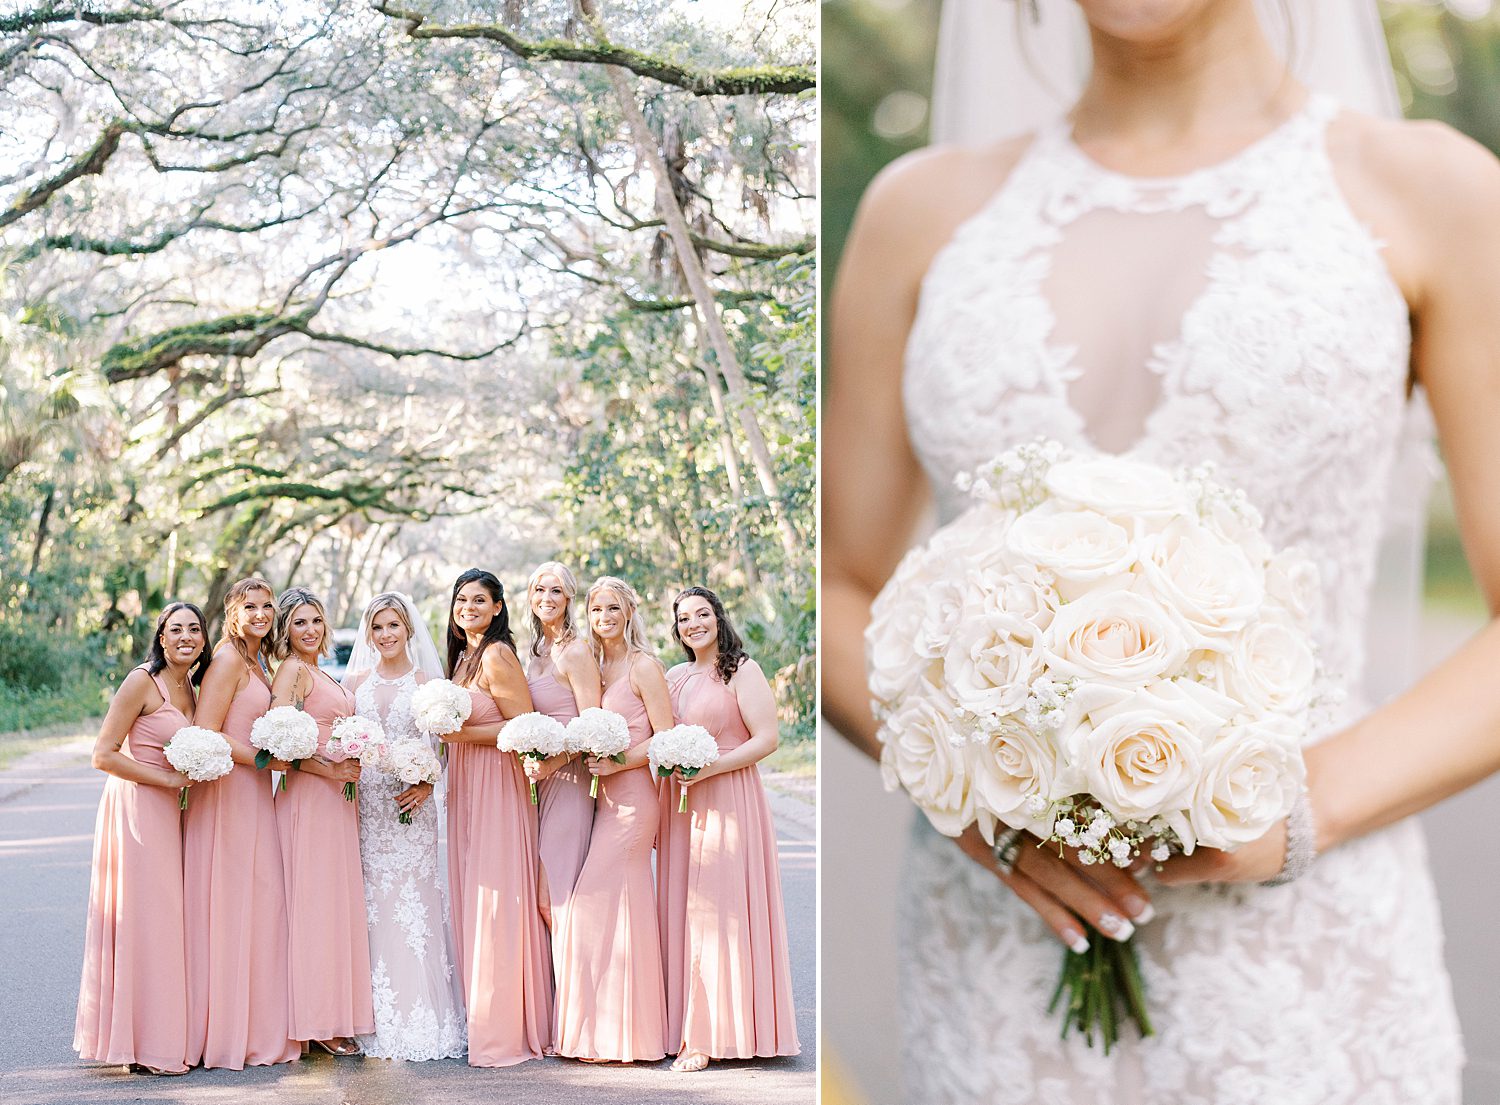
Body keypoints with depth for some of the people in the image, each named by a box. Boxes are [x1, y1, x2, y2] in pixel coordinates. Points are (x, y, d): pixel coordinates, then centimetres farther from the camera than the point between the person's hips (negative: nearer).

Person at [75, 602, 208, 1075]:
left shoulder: (188, 686, 13)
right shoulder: (142, 682, -11)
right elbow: (103, 755, -15)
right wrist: (168, 778, -16)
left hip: (168, 813, 8)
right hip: (136, 809, -8)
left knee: (165, 920, 9)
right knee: (143, 918, -5)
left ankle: (163, 1034, 16)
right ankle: (145, 1046, 1)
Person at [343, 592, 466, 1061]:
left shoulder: (427, 682, 4)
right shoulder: (355, 681, 12)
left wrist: (426, 785, -13)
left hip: (411, 806, -2)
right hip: (366, 806, 2)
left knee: (414, 902, -6)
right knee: (372, 905, 0)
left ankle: (422, 1020, 0)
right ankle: (380, 1022, 5)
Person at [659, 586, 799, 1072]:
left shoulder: (741, 671, -2)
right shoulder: (674, 678, 17)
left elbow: (766, 739, -10)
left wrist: (708, 768, -16)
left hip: (727, 801, -6)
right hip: (680, 806, 6)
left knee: (717, 913, -8)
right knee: (681, 913, 2)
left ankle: (709, 1036, -7)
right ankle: (687, 1026, 5)